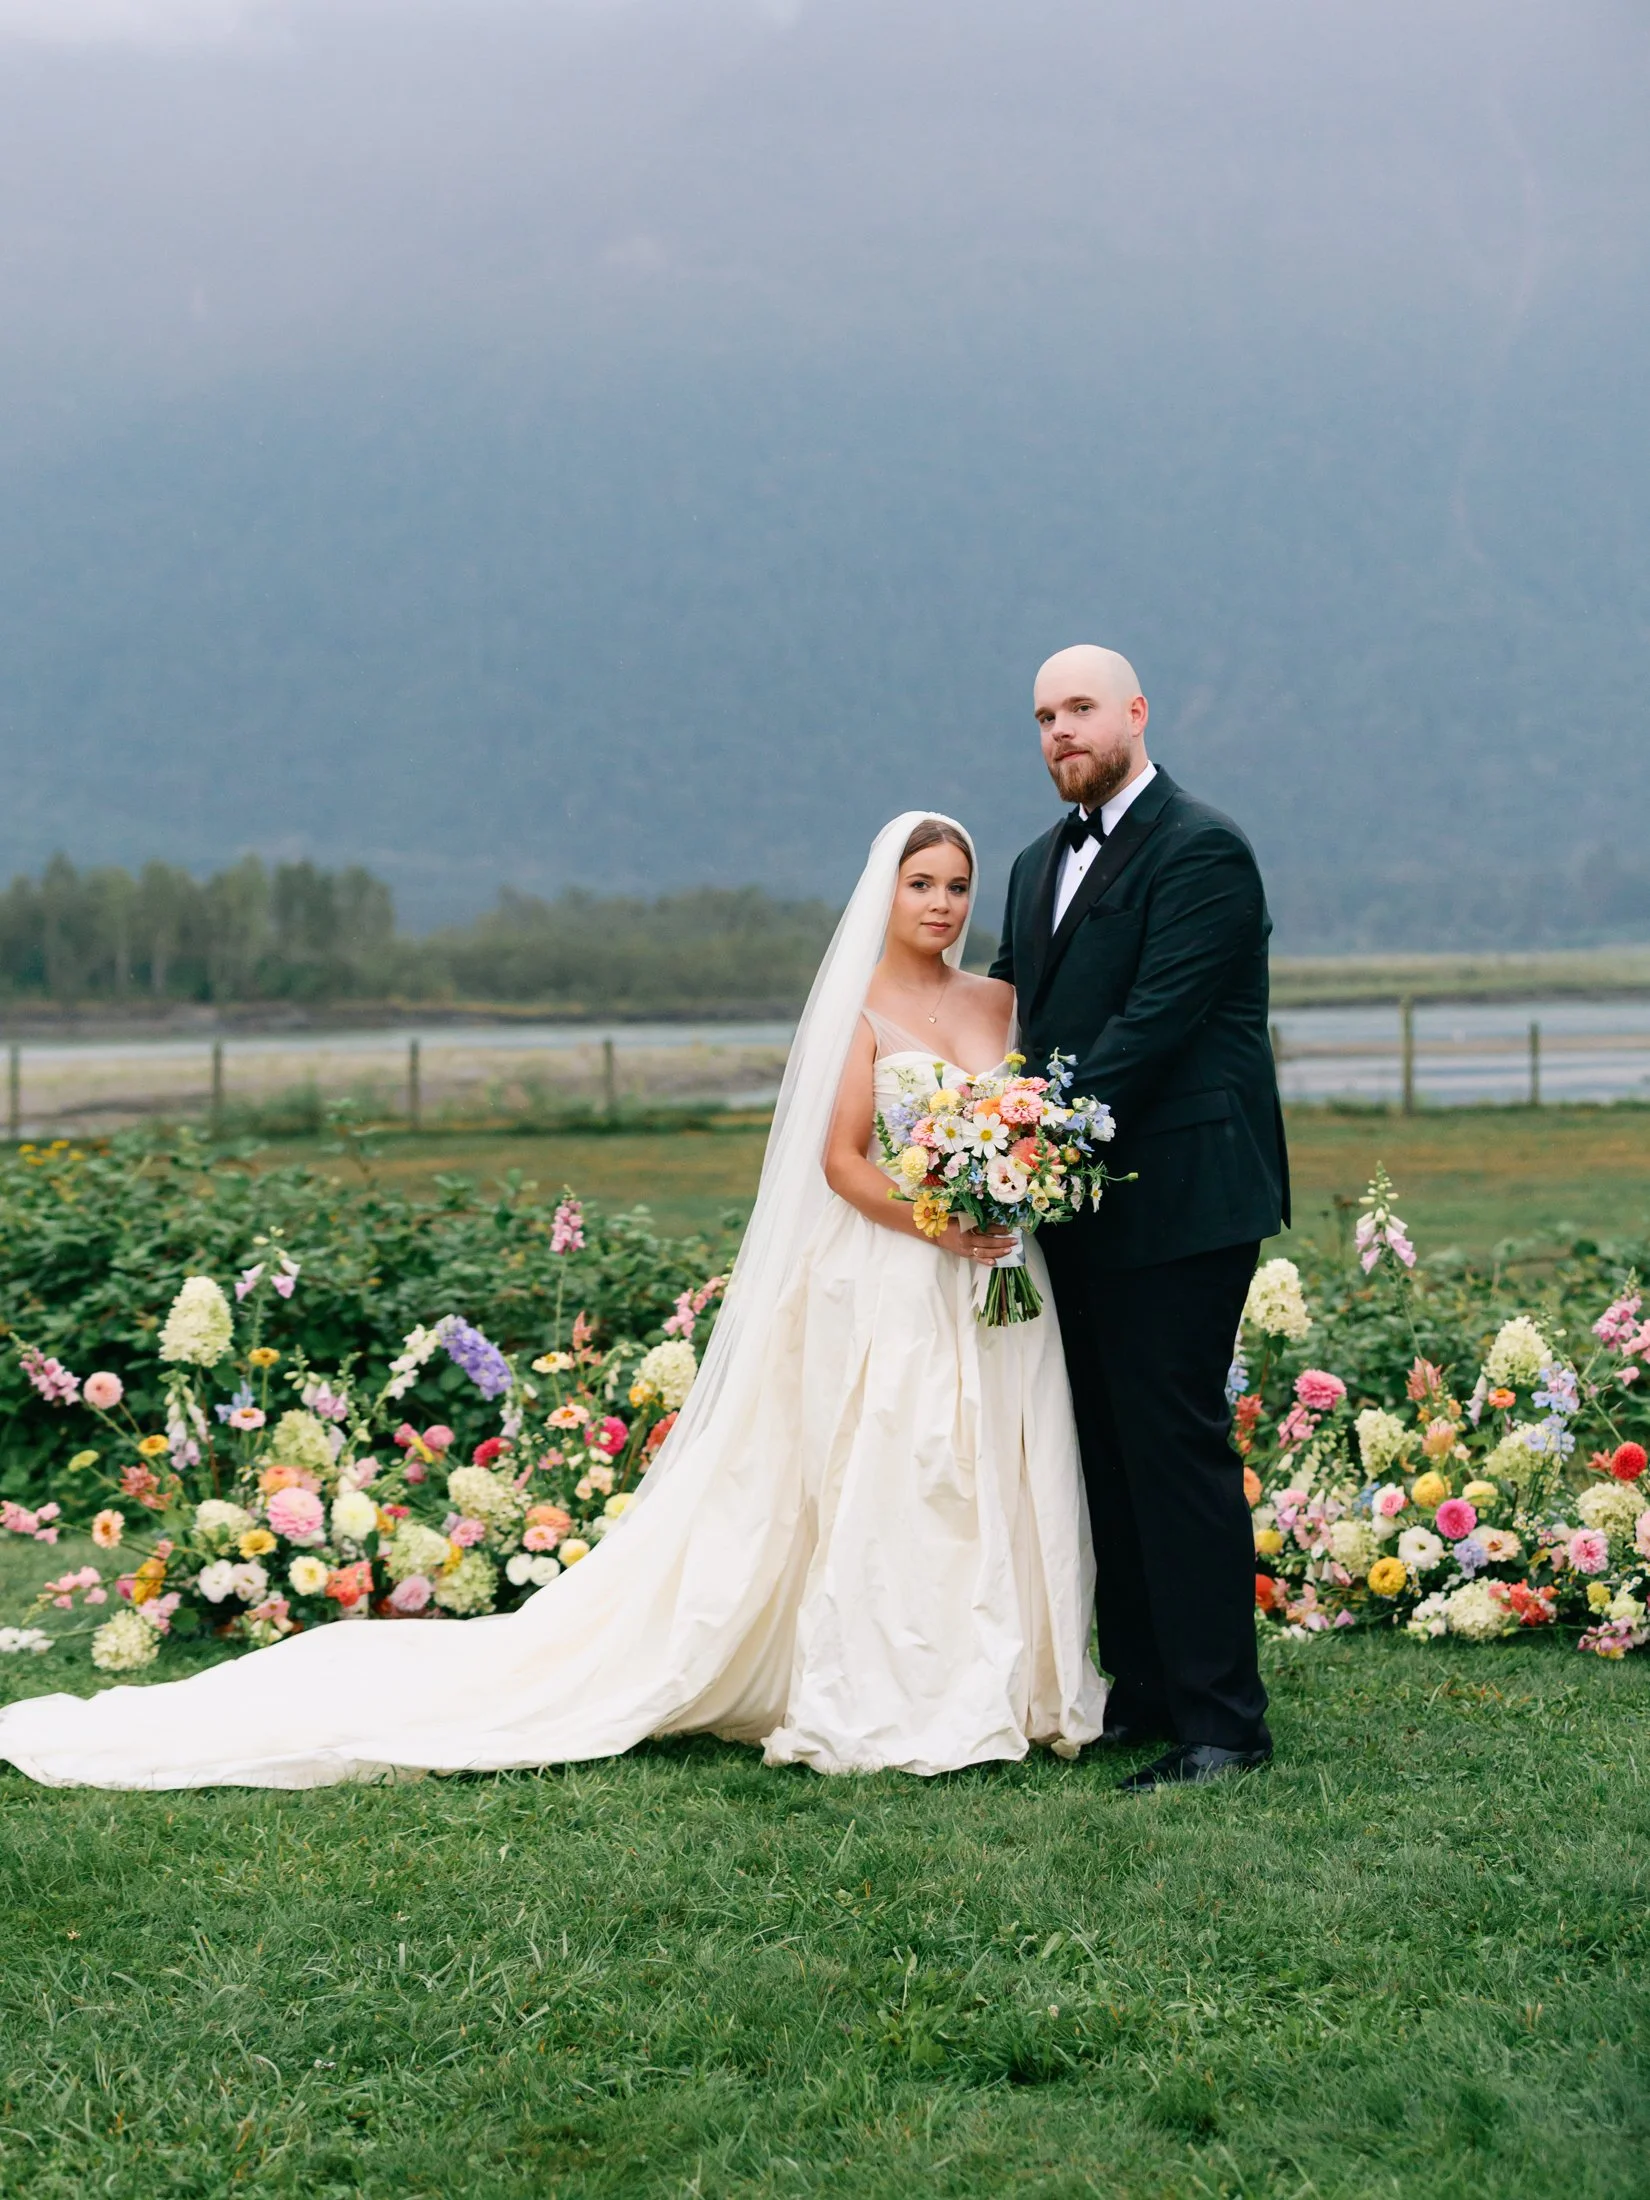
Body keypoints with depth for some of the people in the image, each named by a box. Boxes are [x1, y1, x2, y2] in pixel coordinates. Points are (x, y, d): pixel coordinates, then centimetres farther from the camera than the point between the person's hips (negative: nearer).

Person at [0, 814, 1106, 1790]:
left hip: (998, 1283, 5)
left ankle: (988, 1690, 15)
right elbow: (841, 1160, -8)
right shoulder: (858, 1009, -3)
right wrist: (934, 1225, -19)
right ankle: (876, 1710, 0)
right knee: (883, 1483, -6)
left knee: (992, 1482, 5)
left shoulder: (1002, 1003, 12)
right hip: (889, 1287, -5)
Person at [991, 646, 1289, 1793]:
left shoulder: (1201, 850, -11)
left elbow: (1153, 1021, -19)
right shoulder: (1043, 862, 17)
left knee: (1177, 1446, -8)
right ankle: (1142, 1693, 22)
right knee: (1110, 1453, 13)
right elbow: (1014, 1018, 17)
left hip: (1178, 1207, -9)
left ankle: (1223, 1722, -3)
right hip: (1085, 1210, 9)